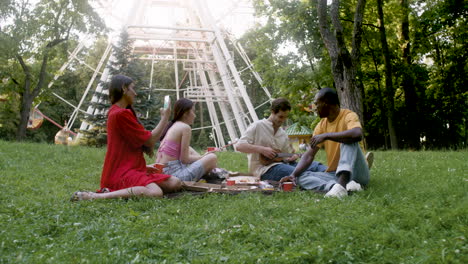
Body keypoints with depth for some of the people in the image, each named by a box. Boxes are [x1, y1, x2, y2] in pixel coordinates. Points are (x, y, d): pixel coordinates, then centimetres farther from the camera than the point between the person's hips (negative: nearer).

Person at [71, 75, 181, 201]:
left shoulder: (116, 112, 18)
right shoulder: (121, 114, -13)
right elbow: (150, 140, -9)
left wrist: (148, 146, 2)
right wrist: (165, 118, 4)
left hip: (133, 169, 11)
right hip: (122, 172, -11)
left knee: (175, 183, 1)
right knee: (155, 193, -35)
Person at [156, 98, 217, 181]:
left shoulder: (171, 126, 15)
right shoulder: (185, 127, -9)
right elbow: (184, 159, -12)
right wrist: (203, 157, 7)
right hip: (175, 174, -9)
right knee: (212, 158, -5)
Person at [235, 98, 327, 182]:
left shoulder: (283, 134, 20)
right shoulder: (257, 126, 0)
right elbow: (239, 146, -10)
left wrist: (293, 157, -1)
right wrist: (262, 149, -19)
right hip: (263, 169, -7)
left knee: (314, 165, -16)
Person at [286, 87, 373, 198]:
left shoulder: (349, 116, -7)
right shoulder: (321, 125, 10)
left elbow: (357, 135, -31)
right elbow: (309, 155, 4)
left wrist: (326, 136, -27)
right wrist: (294, 175, -11)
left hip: (357, 173, -6)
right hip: (334, 174, 6)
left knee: (348, 140, -27)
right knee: (301, 177, -14)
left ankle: (342, 184, -46)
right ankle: (344, 185, -34)